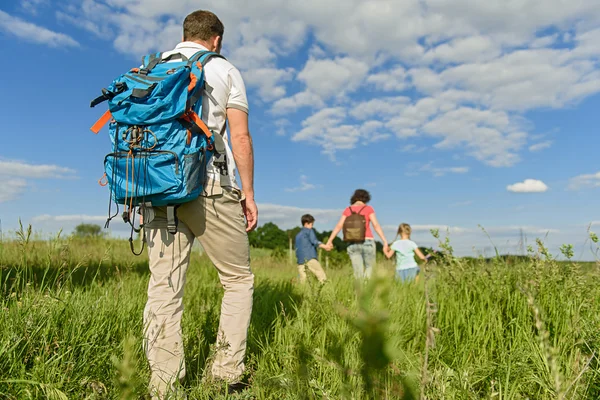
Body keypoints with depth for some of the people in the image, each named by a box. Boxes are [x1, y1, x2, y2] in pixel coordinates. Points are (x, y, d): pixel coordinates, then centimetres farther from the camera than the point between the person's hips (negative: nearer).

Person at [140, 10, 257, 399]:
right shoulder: (225, 70, 8)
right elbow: (241, 138, -1)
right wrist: (249, 193, 2)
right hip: (211, 189, -4)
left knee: (164, 288, 4)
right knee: (239, 279, 9)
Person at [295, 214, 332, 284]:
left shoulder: (297, 235, 25)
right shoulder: (309, 231, 6)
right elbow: (315, 242, -7)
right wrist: (325, 247, -5)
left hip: (300, 261, 7)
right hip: (310, 258, -7)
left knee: (302, 282, 4)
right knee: (323, 278, -11)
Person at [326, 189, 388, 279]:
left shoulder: (348, 210, 8)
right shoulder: (368, 209, -1)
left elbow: (338, 226, 1)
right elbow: (376, 226, -10)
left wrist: (329, 241, 1)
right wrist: (385, 241, -11)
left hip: (353, 244, 3)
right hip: (367, 242, -2)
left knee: (358, 272, 7)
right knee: (369, 268, 16)